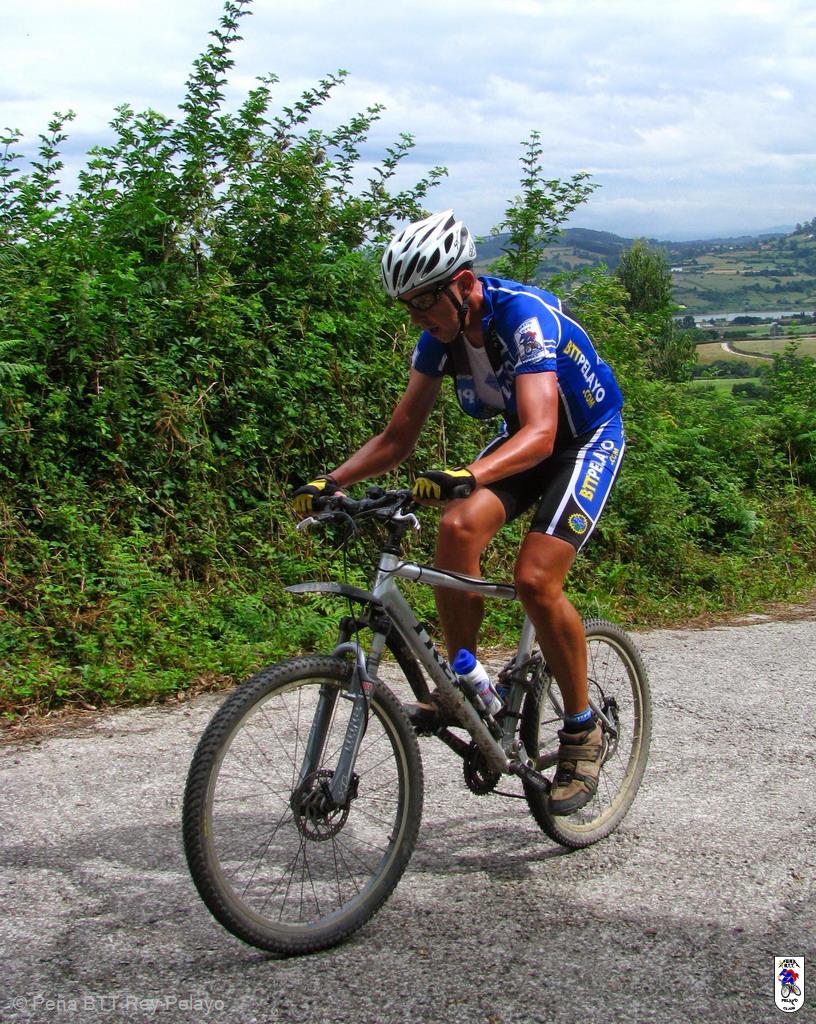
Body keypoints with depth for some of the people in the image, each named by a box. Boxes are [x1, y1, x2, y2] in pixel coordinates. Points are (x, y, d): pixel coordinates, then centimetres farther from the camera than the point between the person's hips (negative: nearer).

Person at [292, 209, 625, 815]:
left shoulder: (524, 314, -32)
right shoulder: (440, 334, -10)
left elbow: (540, 432, -44)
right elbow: (399, 436, -6)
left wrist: (466, 476, -61)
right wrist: (331, 482, -21)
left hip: (588, 438, -6)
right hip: (522, 435, 6)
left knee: (535, 578, -22)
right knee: (458, 528, -22)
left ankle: (583, 731, -3)